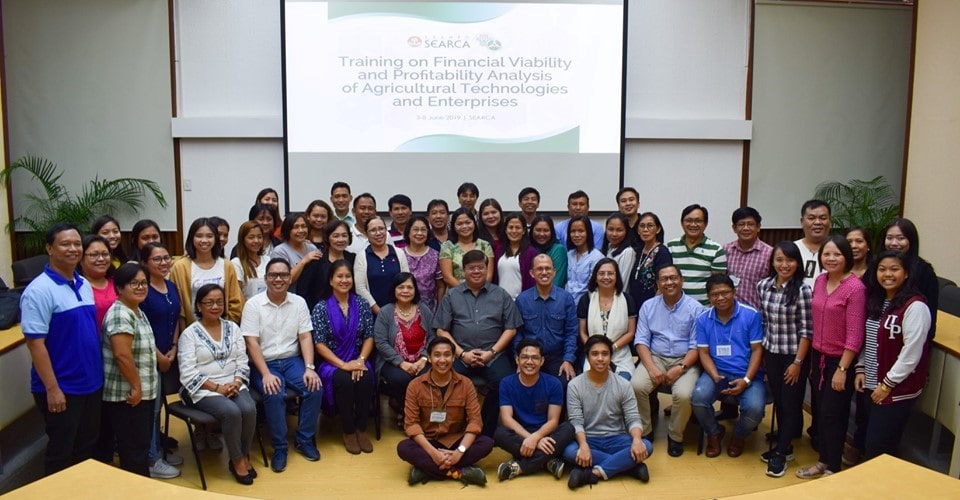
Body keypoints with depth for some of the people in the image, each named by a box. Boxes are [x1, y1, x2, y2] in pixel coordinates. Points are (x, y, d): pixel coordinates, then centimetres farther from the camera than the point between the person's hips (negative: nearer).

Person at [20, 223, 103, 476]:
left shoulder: (85, 285, 7)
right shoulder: (39, 290, -17)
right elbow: (35, 342, -19)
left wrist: (99, 372, 13)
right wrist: (52, 388, -20)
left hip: (91, 382, 7)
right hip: (61, 388, -7)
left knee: (87, 446, 20)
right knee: (61, 453, 7)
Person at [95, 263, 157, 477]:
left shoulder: (137, 312, 12)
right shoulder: (120, 315, -20)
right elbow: (122, 355, -27)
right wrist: (136, 386, -21)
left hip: (143, 393, 10)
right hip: (127, 395, -10)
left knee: (141, 445, 17)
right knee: (135, 449, -1)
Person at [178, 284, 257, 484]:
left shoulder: (232, 328, 11)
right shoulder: (189, 334, -3)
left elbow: (242, 361, 8)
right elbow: (188, 373, -10)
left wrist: (236, 383, -11)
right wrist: (217, 388, -17)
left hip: (233, 386, 4)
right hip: (203, 390, -4)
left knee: (249, 409, -26)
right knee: (232, 412, -30)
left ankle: (245, 455, -4)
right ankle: (236, 460, -10)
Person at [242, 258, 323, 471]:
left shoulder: (299, 302, 5)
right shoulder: (253, 305, -4)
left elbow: (305, 337, 2)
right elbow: (252, 343, -10)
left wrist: (309, 368, -13)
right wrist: (266, 374, -21)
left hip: (292, 360, 3)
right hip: (264, 363, -3)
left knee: (315, 388, -22)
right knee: (275, 395, -31)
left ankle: (304, 440, -2)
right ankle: (279, 447, -12)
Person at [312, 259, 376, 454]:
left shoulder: (362, 304, 6)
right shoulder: (321, 307, -2)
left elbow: (369, 337, 4)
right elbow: (319, 344, -7)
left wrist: (360, 360, -14)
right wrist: (343, 365, -18)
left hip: (358, 360, 2)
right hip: (331, 363, -2)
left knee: (366, 379, -30)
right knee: (344, 380, -32)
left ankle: (361, 429, -12)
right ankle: (348, 431, -12)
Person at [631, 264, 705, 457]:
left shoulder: (695, 309, -1)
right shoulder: (648, 306, 8)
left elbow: (696, 346, -4)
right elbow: (641, 340, 2)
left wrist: (680, 368, -18)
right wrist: (651, 367, -13)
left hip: (684, 361, -2)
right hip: (655, 357, 2)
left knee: (683, 394, -30)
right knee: (636, 386, -26)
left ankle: (675, 436, 0)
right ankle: (644, 431, -2)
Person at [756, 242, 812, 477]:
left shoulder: (803, 290, -15)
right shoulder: (763, 286, -1)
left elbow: (806, 330, -13)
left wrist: (798, 362, -13)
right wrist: (762, 354, 11)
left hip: (794, 355, -5)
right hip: (771, 354, 5)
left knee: (790, 404, 5)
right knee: (778, 401, 14)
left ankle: (781, 453, 16)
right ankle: (784, 446, 29)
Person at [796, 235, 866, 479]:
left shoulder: (855, 288, -18)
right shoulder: (819, 281, 3)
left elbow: (854, 335, -18)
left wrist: (842, 369, -17)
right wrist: (811, 358, 13)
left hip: (841, 360, -6)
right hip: (819, 356, 6)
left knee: (832, 414, 5)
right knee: (819, 410, 16)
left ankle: (832, 468, 23)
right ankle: (823, 461, 33)